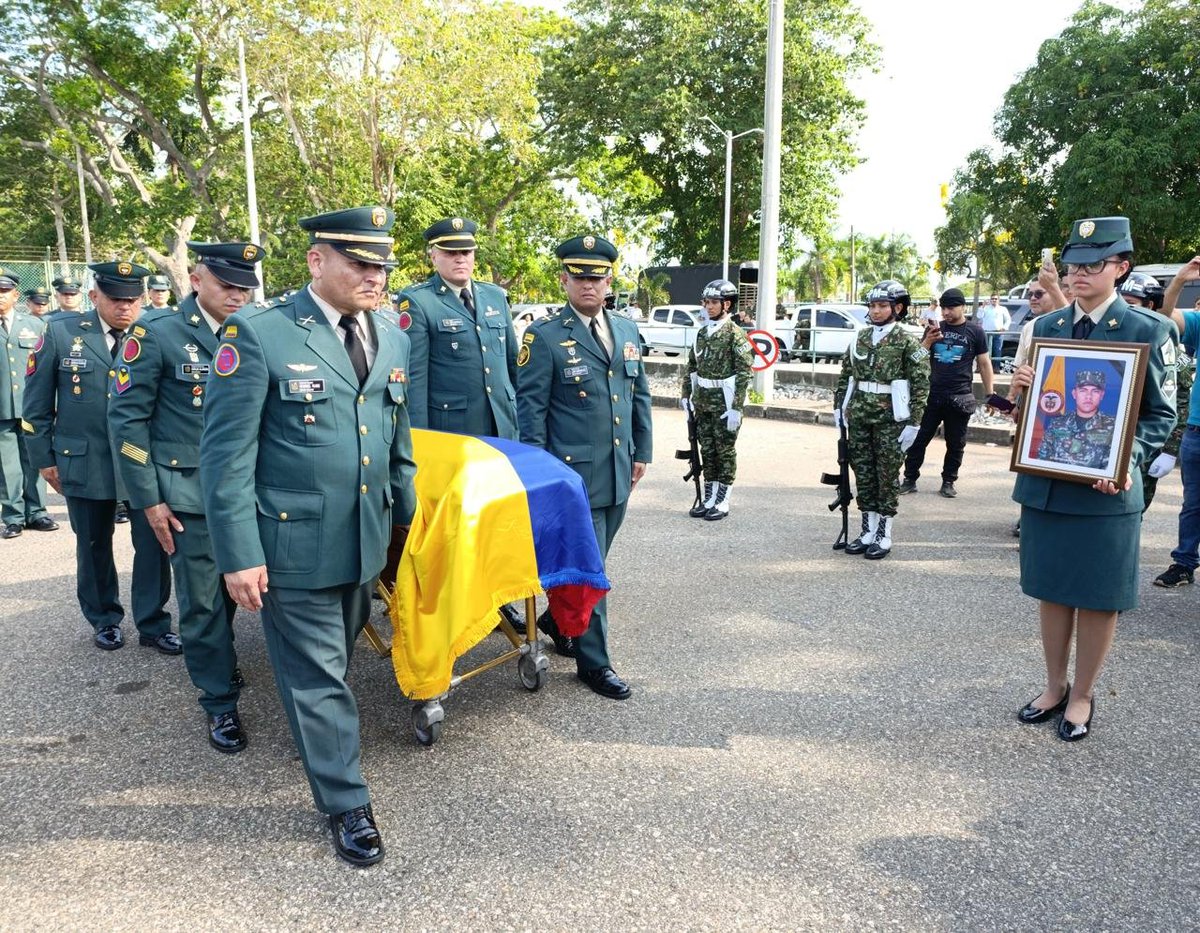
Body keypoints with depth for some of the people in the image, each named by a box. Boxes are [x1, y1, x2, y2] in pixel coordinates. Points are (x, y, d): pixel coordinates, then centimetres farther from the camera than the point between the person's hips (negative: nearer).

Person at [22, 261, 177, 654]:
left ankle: (153, 625, 17)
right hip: (85, 461, 1)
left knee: (154, 543, 1)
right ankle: (105, 619, 33)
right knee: (93, 546, 14)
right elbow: (37, 404, 3)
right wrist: (45, 459, 3)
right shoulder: (61, 333, -1)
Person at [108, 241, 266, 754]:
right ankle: (220, 702, 18)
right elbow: (126, 417, -7)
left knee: (232, 588, 17)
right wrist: (148, 499, -9)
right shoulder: (157, 332, -8)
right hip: (189, 493, -4)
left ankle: (216, 657, 45)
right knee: (202, 601, 3)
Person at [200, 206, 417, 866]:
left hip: (367, 541, 6)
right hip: (293, 546, -5)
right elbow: (225, 453, -12)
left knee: (336, 658, 21)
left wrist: (408, 520, 16)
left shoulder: (392, 339, 7)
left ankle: (317, 730, 46)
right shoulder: (258, 335, -12)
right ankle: (346, 804, 21)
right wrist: (239, 555, -14)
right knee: (316, 674, 5)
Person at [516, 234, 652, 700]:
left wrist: (642, 451, 14)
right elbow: (530, 407, -7)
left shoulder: (626, 331, 12)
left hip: (619, 474, 6)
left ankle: (557, 621, 39)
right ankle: (593, 660, 13)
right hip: (574, 473, -6)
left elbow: (640, 395, 17)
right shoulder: (544, 336, -7)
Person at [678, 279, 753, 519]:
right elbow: (692, 366, 18)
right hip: (703, 403, 7)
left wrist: (736, 408, -19)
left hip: (724, 404, -7)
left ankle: (722, 502, 11)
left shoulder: (735, 334, -10)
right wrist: (686, 394, 13)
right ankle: (709, 499, 21)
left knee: (725, 452, 3)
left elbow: (744, 373, -15)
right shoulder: (702, 333, 11)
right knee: (707, 451, 12)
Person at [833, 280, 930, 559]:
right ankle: (868, 531, 21)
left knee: (887, 478, 2)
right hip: (859, 418, 5)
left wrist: (913, 423, -12)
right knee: (863, 475, 10)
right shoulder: (860, 338, 9)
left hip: (890, 420, -5)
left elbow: (921, 384, -8)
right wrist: (839, 408, 10)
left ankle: (884, 535, 12)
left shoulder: (907, 342, -6)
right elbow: (844, 375, 16)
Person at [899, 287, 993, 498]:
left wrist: (989, 394, 2)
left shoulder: (975, 331, 1)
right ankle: (910, 479, 9)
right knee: (919, 438, 2)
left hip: (960, 397, -2)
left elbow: (984, 363, 5)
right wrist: (928, 341, -13)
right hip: (932, 394, 2)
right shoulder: (934, 328, 7)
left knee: (955, 443, 7)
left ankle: (948, 482, 17)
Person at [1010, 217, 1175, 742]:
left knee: (1098, 598, 7)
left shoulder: (1148, 331, -4)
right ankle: (1054, 687, 30)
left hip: (1106, 489, -4)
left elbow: (1160, 415, -2)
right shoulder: (1045, 327, 8)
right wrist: (1023, 388, -7)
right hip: (1044, 484, 4)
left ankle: (1082, 696, 24)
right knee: (1051, 591, 13)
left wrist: (1128, 459, -19)